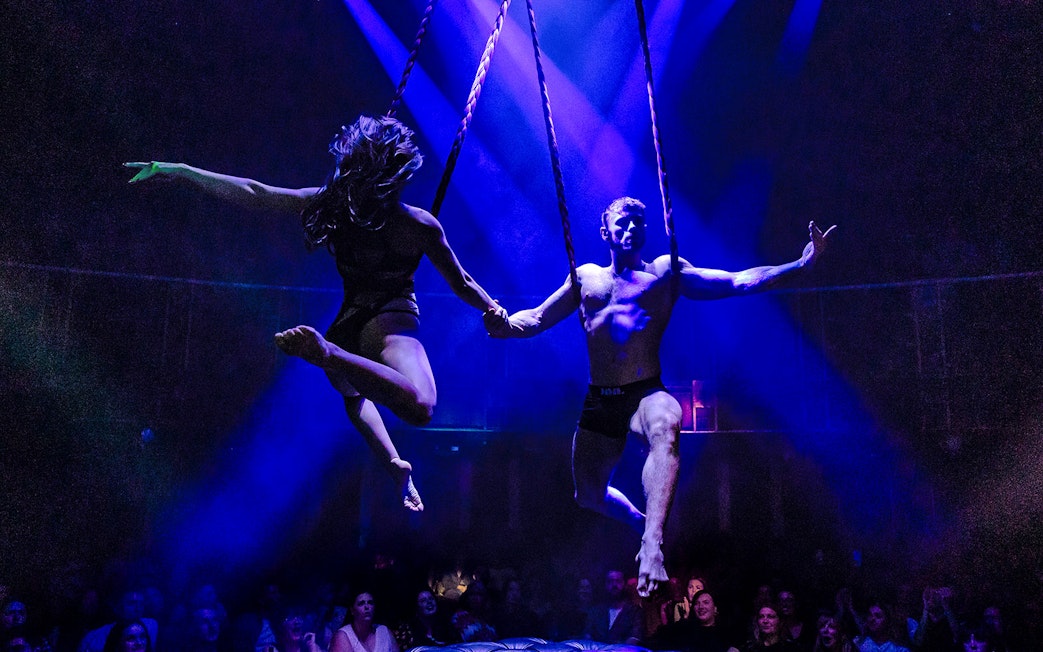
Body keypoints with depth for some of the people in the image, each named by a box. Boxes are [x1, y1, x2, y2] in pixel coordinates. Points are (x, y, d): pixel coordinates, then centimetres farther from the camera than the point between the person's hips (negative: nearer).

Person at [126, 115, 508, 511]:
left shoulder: (330, 204, -5)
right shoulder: (420, 225, -11)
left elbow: (254, 193, -1)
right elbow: (463, 286, -3)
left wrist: (178, 170, 5)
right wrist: (496, 313, 14)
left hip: (347, 326, 6)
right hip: (390, 323, -5)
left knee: (353, 390, 39)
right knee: (418, 406, -34)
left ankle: (393, 463, 30)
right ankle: (327, 352, -40)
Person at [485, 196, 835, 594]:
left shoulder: (666, 272, 8)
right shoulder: (585, 277, 14)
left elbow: (740, 282, 0)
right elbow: (536, 318, 14)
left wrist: (802, 263, -11)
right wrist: (506, 325, -9)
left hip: (647, 393, -3)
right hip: (599, 401, 4)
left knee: (665, 426, -38)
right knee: (589, 494, 12)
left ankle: (652, 542, -42)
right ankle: (641, 522, 44)